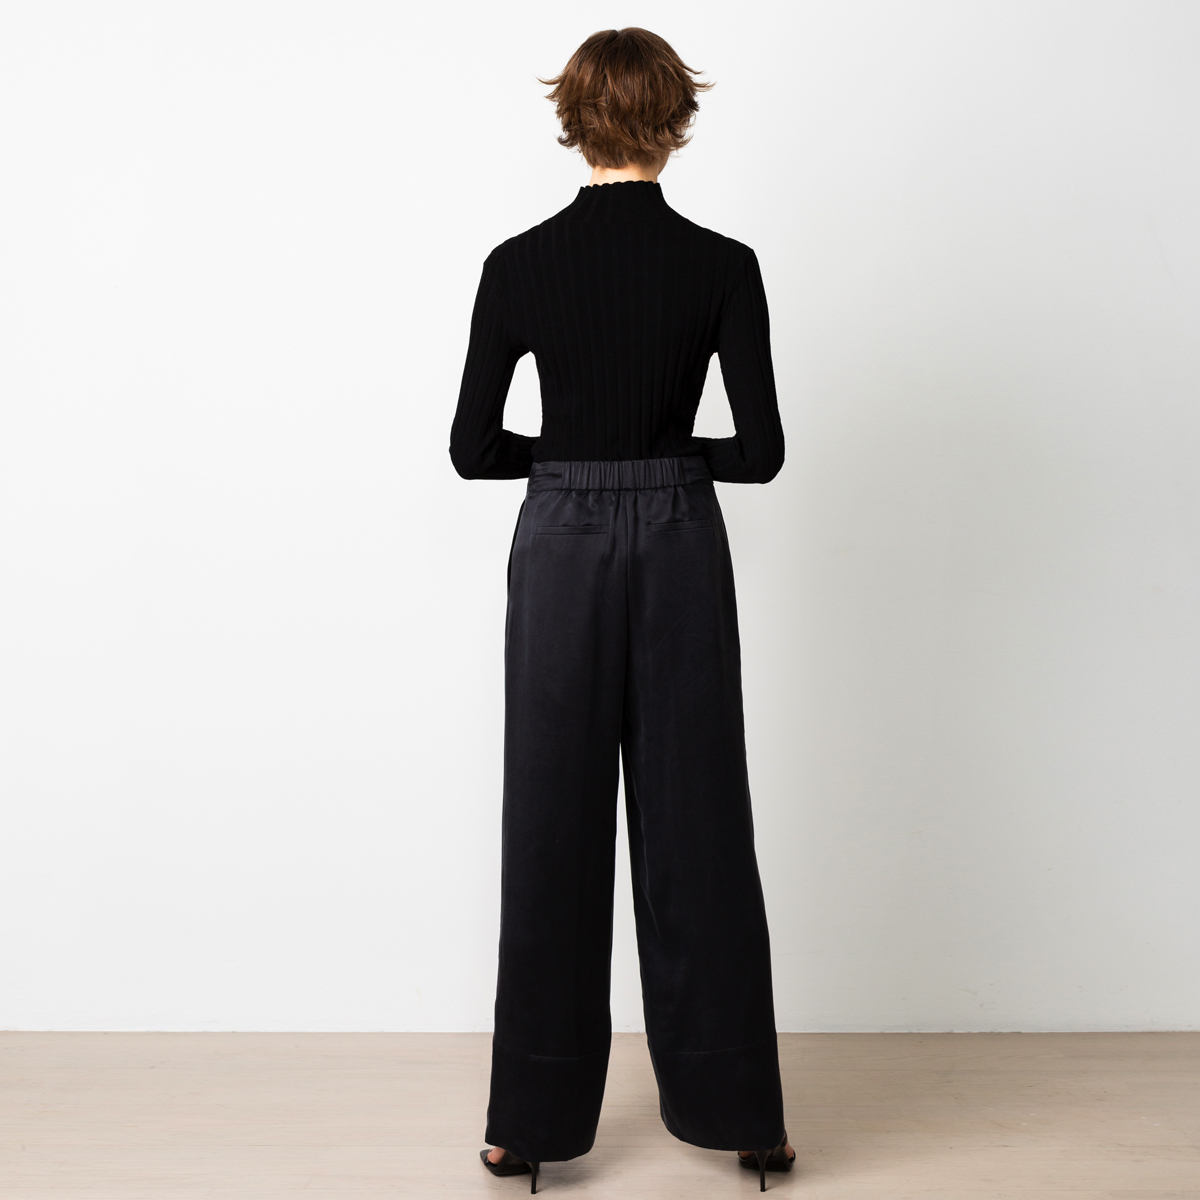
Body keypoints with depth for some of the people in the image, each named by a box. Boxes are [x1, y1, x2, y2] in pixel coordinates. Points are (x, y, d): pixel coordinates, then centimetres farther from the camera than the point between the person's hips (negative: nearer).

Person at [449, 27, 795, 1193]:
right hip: (680, 552, 0)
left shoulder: (518, 264, -3)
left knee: (551, 827, 9)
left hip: (559, 550, 1)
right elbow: (762, 449, -6)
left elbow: (473, 448, -2)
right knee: (698, 825, 9)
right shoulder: (723, 264, -5)